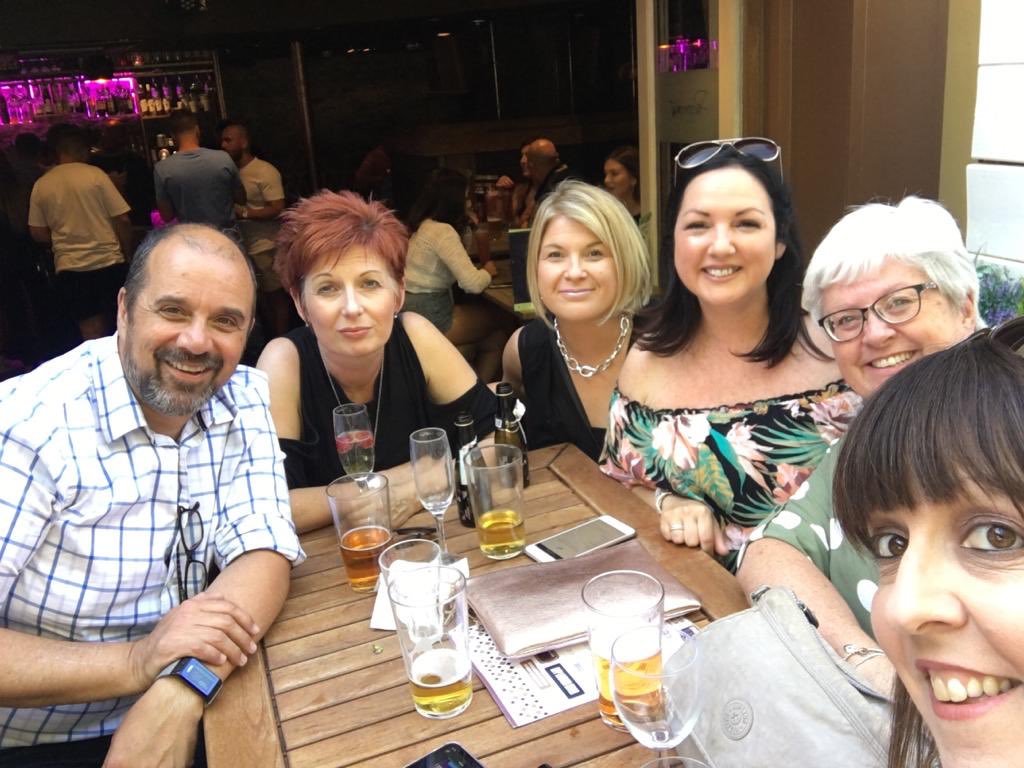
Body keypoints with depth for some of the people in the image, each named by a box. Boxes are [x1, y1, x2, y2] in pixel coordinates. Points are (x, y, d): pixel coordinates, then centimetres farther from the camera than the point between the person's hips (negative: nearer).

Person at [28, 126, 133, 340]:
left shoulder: (40, 185, 4)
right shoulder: (95, 175, -5)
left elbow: (37, 233, 7)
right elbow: (122, 220, -7)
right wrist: (128, 254, 5)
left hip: (69, 268, 2)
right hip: (108, 262, -2)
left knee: (92, 333, 7)